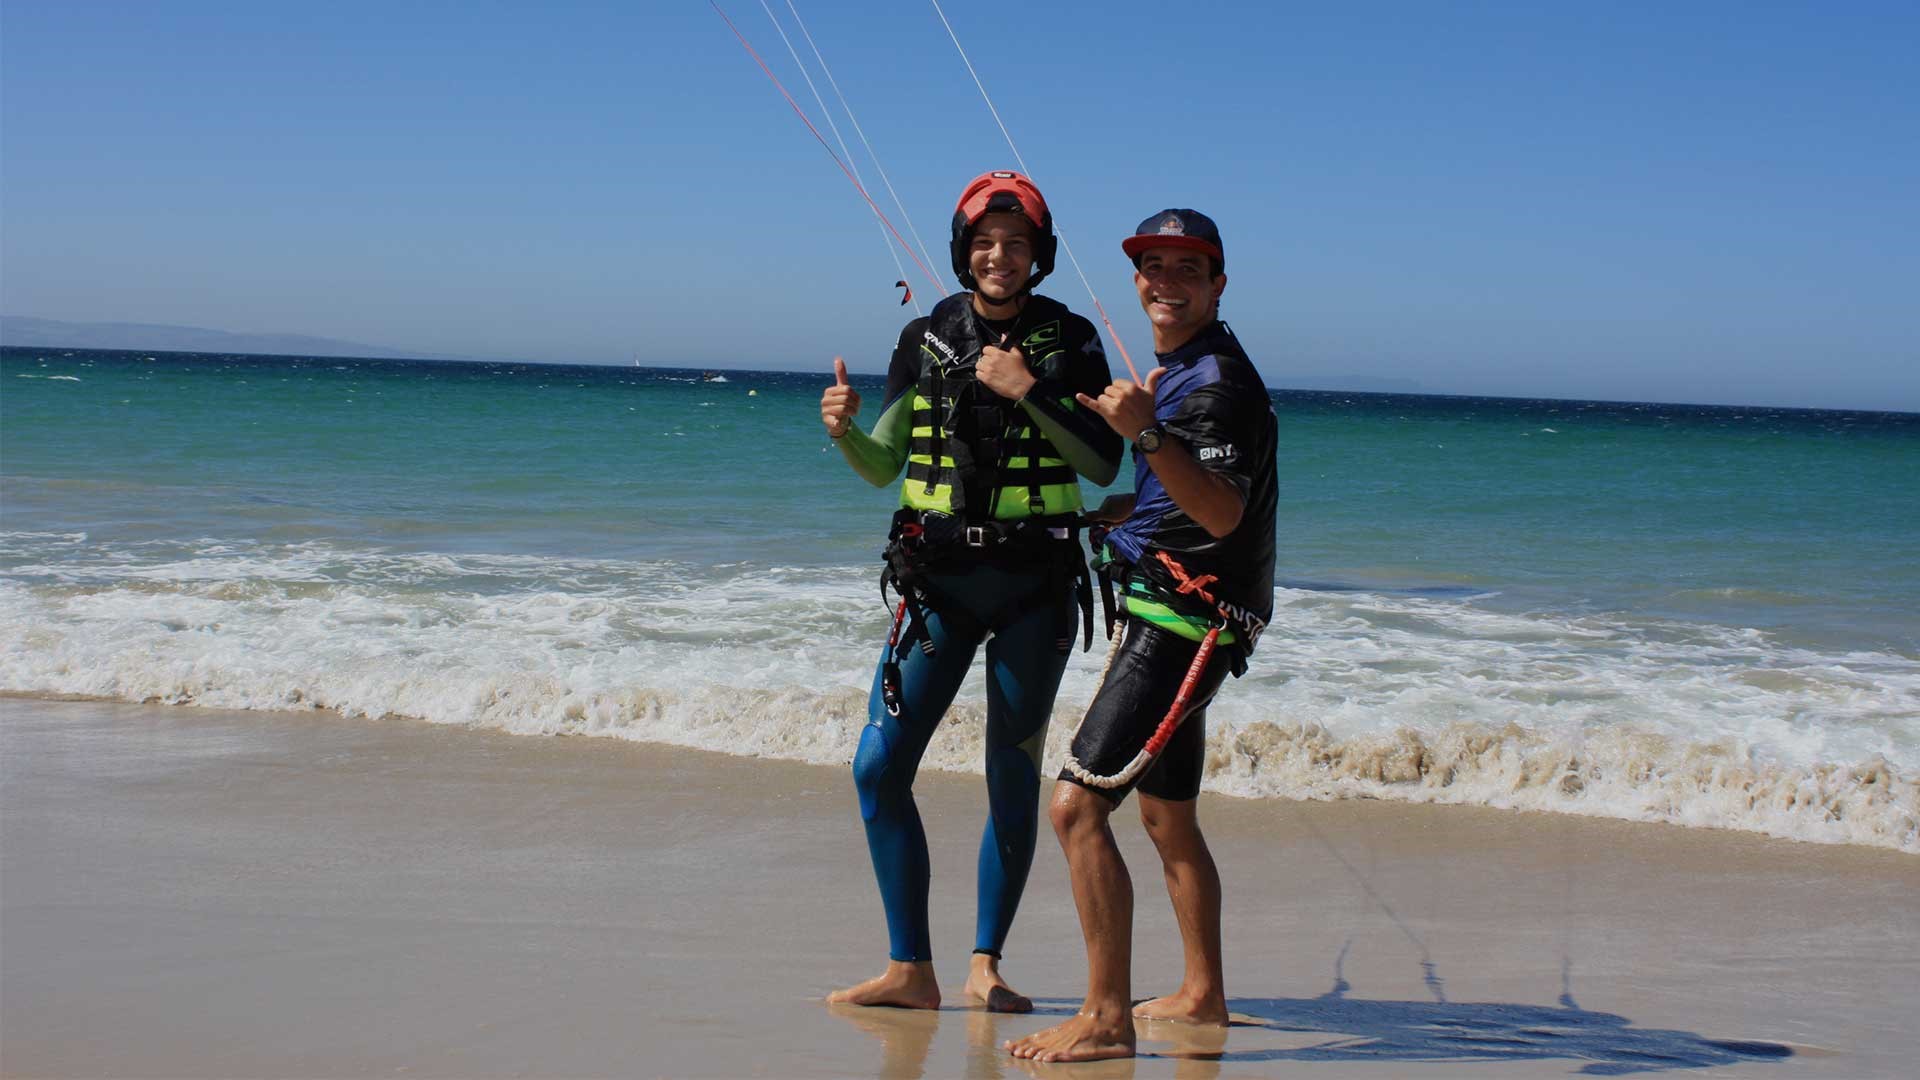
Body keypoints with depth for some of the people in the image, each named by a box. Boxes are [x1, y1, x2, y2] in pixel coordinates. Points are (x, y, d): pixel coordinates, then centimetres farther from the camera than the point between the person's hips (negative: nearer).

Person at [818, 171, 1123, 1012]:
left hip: (1034, 590, -2)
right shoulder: (926, 339, 6)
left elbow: (1105, 464, -7)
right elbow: (883, 468, 10)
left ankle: (985, 966, 18)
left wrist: (1032, 391, -16)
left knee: (1012, 782, 5)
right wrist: (844, 430, -10)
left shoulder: (1069, 342, 0)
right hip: (937, 584, 2)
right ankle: (910, 969, 4)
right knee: (878, 767, -6)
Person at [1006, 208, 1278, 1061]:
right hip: (1160, 615, 10)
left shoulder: (1222, 381, -15)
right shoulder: (1175, 373, 16)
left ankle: (1106, 1018, -14)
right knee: (1167, 815, 19)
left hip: (1185, 624, -10)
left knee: (1078, 806, -16)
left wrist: (1146, 435, -39)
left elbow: (1222, 512, -29)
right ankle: (1201, 993, 32)